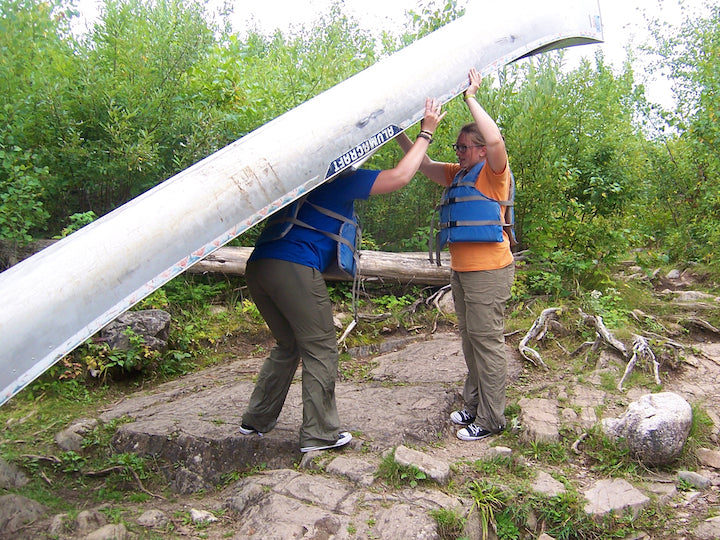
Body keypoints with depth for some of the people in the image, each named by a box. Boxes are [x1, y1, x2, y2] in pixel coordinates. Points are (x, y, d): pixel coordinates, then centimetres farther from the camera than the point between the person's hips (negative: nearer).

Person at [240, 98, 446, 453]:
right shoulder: (345, 179, 4)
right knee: (320, 349, 3)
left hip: (258, 265, 8)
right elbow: (400, 176, -2)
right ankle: (319, 434, 9)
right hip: (294, 268, -8)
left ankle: (256, 420, 30)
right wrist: (426, 134, 9)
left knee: (288, 344, 22)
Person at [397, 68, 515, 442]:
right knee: (469, 339, 16)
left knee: (487, 340, -5)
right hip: (461, 271, 9)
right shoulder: (457, 175, 18)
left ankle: (491, 419, 4)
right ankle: (473, 405, 29)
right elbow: (423, 164, 22)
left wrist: (471, 98, -18)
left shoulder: (493, 173, -6)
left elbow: (496, 141, -26)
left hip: (489, 271, -9)